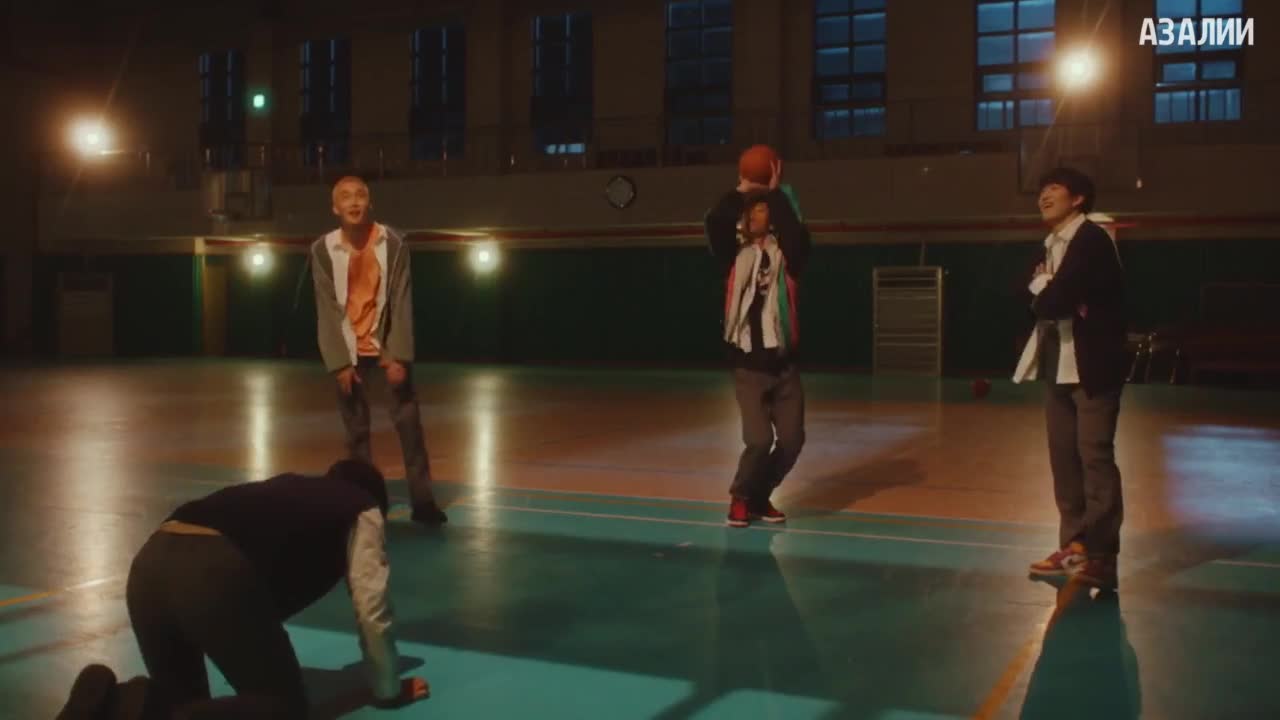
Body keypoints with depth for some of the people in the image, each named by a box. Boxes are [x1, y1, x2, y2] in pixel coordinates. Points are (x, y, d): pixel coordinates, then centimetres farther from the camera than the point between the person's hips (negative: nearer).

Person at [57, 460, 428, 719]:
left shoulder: (289, 489, 39)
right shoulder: (363, 509, 23)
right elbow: (371, 606, 19)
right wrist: (388, 689, 34)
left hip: (150, 561, 7)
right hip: (216, 572, -7)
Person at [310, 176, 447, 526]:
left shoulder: (394, 244, -8)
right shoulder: (322, 250, -6)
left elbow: (401, 303, -10)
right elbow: (327, 310, -6)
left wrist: (399, 356, -15)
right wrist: (340, 362, -10)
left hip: (387, 347, -1)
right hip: (349, 352, 1)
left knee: (409, 421, -6)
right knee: (356, 430, 5)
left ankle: (422, 500, -2)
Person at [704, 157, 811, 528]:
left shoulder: (785, 256, 3)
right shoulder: (735, 256, 3)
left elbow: (798, 233, -19)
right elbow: (714, 223, -13)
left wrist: (776, 192, -15)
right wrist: (741, 190, -7)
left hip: (784, 364, 2)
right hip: (748, 366, -2)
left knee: (792, 440, 3)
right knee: (759, 439, -11)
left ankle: (761, 496, 26)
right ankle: (741, 497, 14)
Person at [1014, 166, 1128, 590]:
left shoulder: (1092, 239, -11)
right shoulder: (1050, 245, 17)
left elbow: (1054, 299, -21)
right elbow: (1038, 299, 10)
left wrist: (1043, 290, -1)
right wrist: (1049, 293, -9)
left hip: (1091, 363, -9)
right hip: (1057, 363, 9)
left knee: (1095, 456, -6)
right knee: (1064, 458, 10)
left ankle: (1099, 556, -2)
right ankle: (1074, 546, 18)